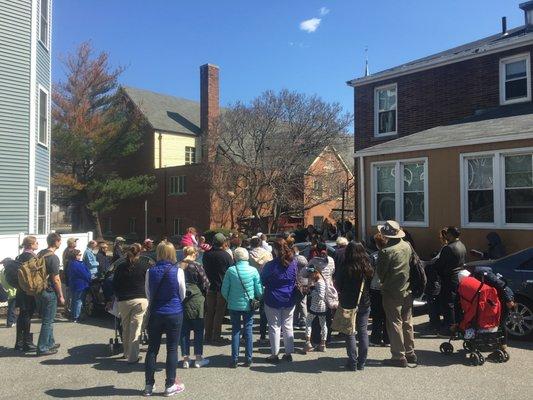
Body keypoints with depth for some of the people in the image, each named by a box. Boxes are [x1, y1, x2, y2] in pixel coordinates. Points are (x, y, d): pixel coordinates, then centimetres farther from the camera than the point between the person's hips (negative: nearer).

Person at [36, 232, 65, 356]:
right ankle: (42, 348, 6)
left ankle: (50, 343, 31)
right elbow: (56, 279, -19)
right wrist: (61, 296, -11)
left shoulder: (40, 254, 9)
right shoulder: (53, 257, -18)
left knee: (47, 319, 19)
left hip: (40, 291, 9)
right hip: (50, 292, -9)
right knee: (47, 321, 0)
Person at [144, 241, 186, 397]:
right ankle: (170, 385, 14)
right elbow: (182, 294, -1)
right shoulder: (178, 271, -12)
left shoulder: (150, 271, -5)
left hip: (155, 314, 2)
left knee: (152, 349, 12)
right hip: (174, 314, -2)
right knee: (172, 349, 7)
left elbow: (148, 294, 6)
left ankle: (149, 385, 20)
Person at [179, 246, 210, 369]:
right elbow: (206, 283, -7)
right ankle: (198, 358, 13)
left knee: (184, 331, 11)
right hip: (196, 301, -4)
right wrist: (203, 294, 11)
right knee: (199, 330, 8)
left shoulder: (178, 267, -1)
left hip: (181, 302, 4)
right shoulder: (197, 266, -11)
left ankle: (185, 359, 16)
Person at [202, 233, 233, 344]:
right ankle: (216, 337, 7)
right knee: (219, 312, 3)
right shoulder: (226, 255, -14)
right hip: (222, 287, -5)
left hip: (210, 287, 5)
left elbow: (204, 269, 10)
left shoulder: (206, 255, 0)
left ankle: (208, 335, 22)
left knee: (209, 312, 14)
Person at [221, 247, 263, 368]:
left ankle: (234, 359, 13)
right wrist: (256, 300, 13)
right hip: (249, 305, 0)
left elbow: (224, 290, -6)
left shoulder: (231, 270, -11)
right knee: (248, 330, 10)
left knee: (235, 331, 11)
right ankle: (248, 358, 14)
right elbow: (259, 291, -7)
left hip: (234, 305, 0)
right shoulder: (253, 270, -10)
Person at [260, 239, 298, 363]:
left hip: (273, 300, -4)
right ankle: (289, 353, 21)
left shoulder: (270, 265, -18)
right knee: (288, 326, 13)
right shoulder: (293, 263, -4)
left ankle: (275, 354, 13)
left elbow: (262, 281, -6)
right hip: (289, 300, 4)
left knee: (274, 327, 7)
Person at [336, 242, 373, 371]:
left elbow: (337, 285, -7)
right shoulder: (368, 268, -4)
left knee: (350, 333, 7)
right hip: (365, 304, 4)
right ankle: (362, 362, 18)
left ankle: (353, 363, 8)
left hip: (348, 304, -3)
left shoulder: (345, 269, -16)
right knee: (363, 332, 12)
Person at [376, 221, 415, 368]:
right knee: (407, 322, 17)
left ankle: (399, 357, 8)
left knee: (395, 324, 3)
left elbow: (380, 272, -11)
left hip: (392, 293, -6)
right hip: (407, 290, 7)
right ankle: (410, 353, 28)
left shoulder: (386, 251, -20)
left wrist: (384, 283, 7)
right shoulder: (407, 246, 0)